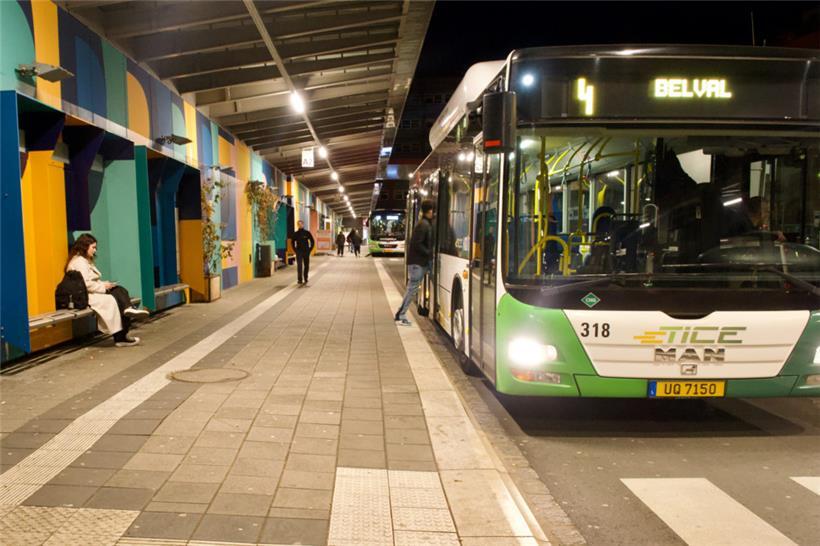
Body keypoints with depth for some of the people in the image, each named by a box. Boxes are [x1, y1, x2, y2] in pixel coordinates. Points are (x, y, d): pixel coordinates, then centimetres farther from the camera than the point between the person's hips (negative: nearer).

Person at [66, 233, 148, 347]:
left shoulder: (86, 260, 21)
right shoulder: (79, 262, -13)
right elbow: (86, 284, -23)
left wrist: (103, 283, 0)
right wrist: (103, 286, -13)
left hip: (93, 291, 10)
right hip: (85, 296, -10)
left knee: (120, 290, -12)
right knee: (112, 300, -23)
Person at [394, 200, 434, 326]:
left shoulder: (428, 224, 14)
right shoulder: (423, 225, -16)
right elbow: (416, 244, -22)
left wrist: (430, 254, 9)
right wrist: (430, 253, -16)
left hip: (422, 261, 10)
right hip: (417, 262, -10)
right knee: (412, 289, -6)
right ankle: (400, 315, -2)